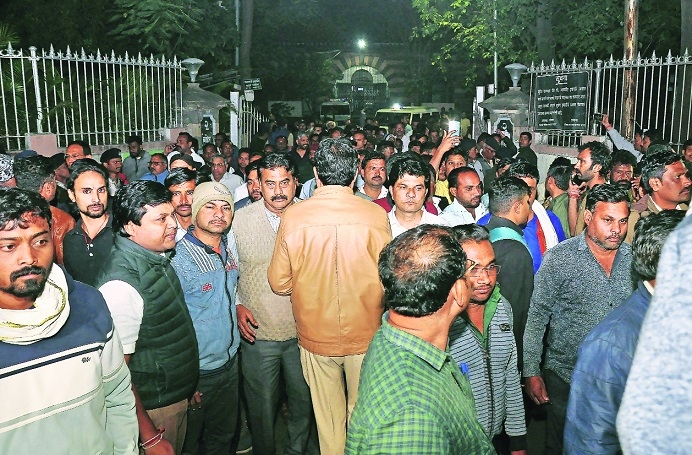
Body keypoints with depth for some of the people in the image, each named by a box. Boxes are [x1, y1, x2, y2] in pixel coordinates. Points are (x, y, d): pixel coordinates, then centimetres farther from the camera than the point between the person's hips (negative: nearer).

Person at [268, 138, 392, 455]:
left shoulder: (293, 216, -11)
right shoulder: (376, 215, -13)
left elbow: (279, 283, -3)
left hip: (315, 337, 1)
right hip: (365, 336, 0)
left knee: (328, 421, 18)